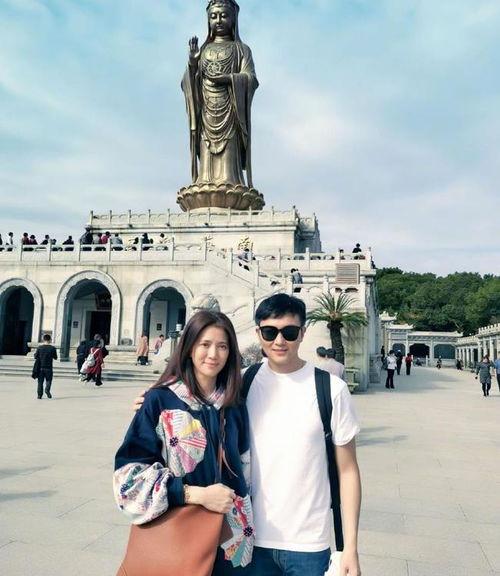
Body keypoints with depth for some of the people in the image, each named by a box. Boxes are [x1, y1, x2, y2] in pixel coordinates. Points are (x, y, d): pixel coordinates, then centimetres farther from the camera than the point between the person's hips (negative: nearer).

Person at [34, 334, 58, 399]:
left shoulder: (39, 347, -2)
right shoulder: (52, 348, -7)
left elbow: (36, 357, 2)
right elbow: (55, 357, 1)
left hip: (40, 367, 2)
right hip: (49, 368, -2)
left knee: (40, 381, 10)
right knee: (48, 380, 9)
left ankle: (39, 394, 9)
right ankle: (47, 389, -16)